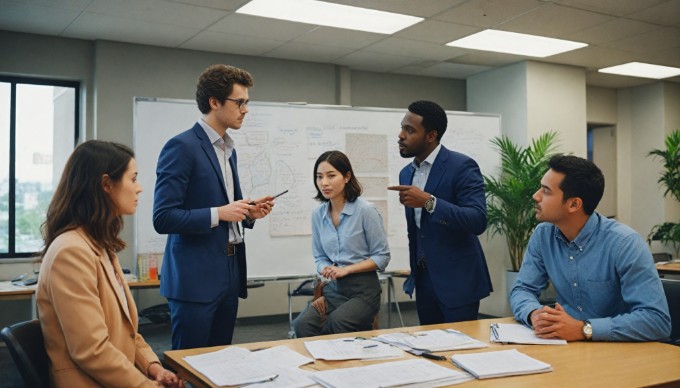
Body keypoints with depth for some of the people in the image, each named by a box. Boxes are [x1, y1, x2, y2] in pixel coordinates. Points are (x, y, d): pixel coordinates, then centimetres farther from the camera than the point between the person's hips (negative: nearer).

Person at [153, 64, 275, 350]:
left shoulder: (228, 149, 15)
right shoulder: (182, 147, -12)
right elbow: (163, 218, -17)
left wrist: (248, 213, 3)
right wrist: (218, 213, -21)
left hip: (229, 273, 8)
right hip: (195, 278, -8)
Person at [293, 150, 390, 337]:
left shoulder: (366, 210, -8)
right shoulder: (318, 214, 8)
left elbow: (382, 256, -4)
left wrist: (346, 269, -14)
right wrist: (326, 270, -8)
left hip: (362, 289, -4)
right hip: (332, 288, 4)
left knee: (336, 323, -32)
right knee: (302, 325, -25)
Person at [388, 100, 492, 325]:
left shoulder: (462, 166, -13)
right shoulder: (406, 173, 10)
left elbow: (478, 221, -23)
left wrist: (429, 201, -31)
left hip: (457, 280, -7)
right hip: (424, 279, 7)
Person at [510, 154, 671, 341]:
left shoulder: (624, 243, -19)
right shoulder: (543, 235, -2)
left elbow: (657, 319, -23)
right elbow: (522, 290, 2)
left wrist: (583, 329, -30)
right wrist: (534, 314, -20)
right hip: (569, 346, 4)